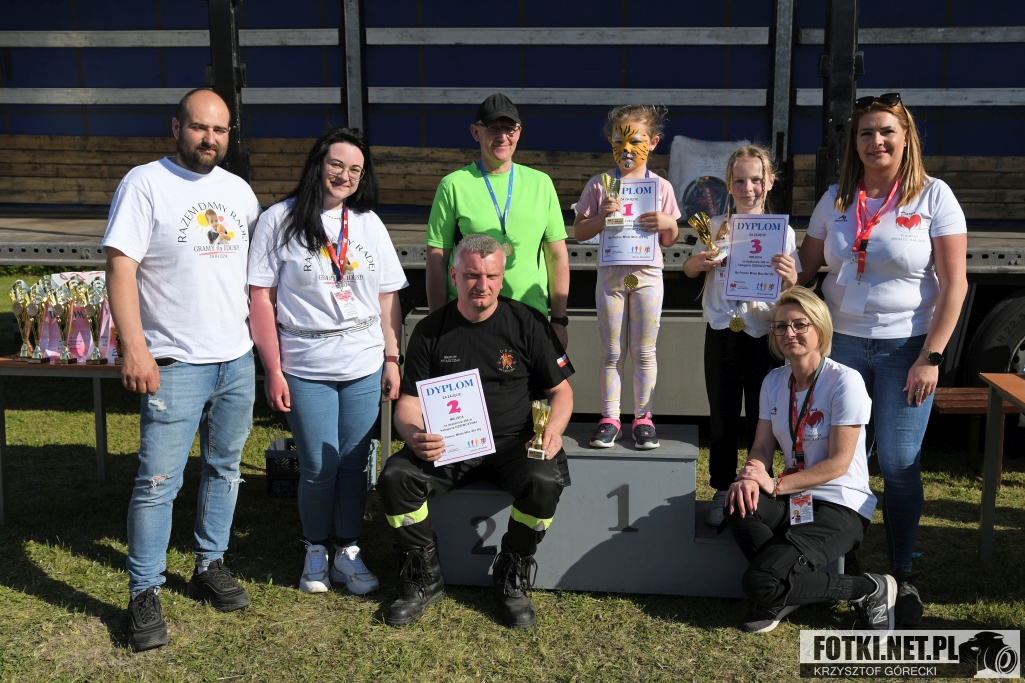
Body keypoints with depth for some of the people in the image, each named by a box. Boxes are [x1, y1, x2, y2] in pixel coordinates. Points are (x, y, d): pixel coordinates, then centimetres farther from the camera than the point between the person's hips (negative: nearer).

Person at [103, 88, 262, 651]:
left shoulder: (238, 189, 10)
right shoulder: (145, 183, -7)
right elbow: (120, 268, -12)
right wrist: (134, 348, -21)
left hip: (237, 359, 6)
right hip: (175, 364, -6)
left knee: (225, 468, 15)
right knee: (158, 482, -5)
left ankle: (210, 566, 30)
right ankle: (144, 594, 9)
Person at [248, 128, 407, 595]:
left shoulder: (369, 223, 10)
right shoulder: (279, 220, -1)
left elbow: (388, 297, 11)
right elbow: (260, 298, -4)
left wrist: (393, 359, 6)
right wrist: (273, 370, -8)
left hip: (364, 366, 3)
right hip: (305, 367, -3)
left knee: (354, 464, 7)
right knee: (318, 468, 2)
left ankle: (348, 552, 23)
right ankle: (315, 552, 24)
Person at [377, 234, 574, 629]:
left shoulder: (527, 323, 3)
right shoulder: (431, 331, 6)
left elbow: (561, 389, 8)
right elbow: (409, 401, 6)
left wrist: (554, 428, -14)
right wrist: (413, 436, -18)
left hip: (512, 444, -1)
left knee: (544, 482, -32)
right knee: (395, 477, -24)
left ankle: (512, 578, -3)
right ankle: (425, 578, 0)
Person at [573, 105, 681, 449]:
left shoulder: (661, 186, 3)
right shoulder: (599, 185, 1)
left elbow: (670, 241, 8)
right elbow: (578, 232, 1)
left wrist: (667, 223, -13)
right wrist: (601, 216, -16)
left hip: (647, 275, 0)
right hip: (611, 275, 0)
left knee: (644, 353, 6)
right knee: (611, 353, 6)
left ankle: (642, 417, 16)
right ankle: (609, 419, 14)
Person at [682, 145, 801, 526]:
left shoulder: (782, 231, -1)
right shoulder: (716, 227, 3)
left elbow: (790, 294, -1)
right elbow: (689, 272, 14)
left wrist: (790, 279, -23)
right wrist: (698, 262, -8)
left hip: (764, 333, -1)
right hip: (722, 332, 2)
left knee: (761, 417, 7)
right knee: (722, 416, 9)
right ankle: (722, 491, 22)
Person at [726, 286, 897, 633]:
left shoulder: (845, 381, -13)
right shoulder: (774, 382, 7)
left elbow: (838, 462, -15)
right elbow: (762, 448, 5)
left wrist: (776, 484, -18)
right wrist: (750, 476, -19)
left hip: (841, 507, -6)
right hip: (794, 498, 6)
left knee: (760, 581, -23)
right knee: (738, 506, -29)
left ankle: (869, 590, -1)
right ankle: (784, 590, -3)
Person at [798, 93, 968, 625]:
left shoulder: (933, 196, -3)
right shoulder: (837, 199, 8)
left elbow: (954, 284, -6)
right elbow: (806, 267, 13)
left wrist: (931, 357, -12)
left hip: (906, 347, -3)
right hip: (843, 342, 3)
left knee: (899, 463, -2)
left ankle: (902, 573, 16)